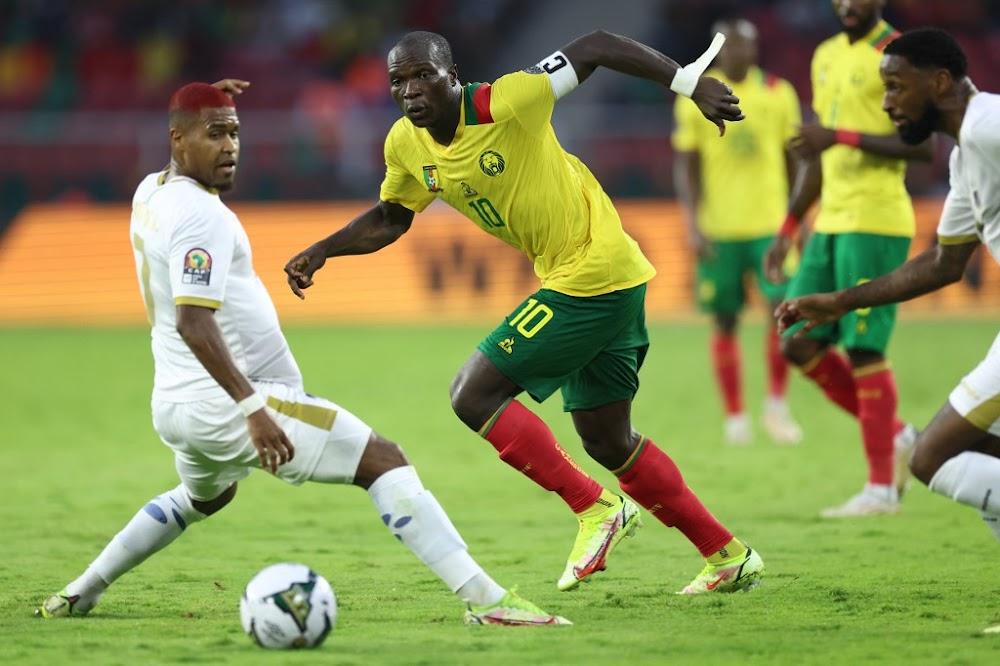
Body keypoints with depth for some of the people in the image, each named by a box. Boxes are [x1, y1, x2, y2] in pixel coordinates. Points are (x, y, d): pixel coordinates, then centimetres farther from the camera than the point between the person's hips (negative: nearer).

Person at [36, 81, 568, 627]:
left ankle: (78, 595, 41)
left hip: (173, 406, 10)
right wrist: (251, 407, -36)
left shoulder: (149, 192, 11)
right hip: (224, 401, -10)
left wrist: (205, 105, 30)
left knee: (203, 498, 41)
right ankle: (485, 599, -26)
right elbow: (193, 321, -28)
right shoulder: (201, 217, -17)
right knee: (384, 462, -14)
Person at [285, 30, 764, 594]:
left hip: (592, 275, -9)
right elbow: (390, 218, 21)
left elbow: (595, 47, -19)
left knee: (474, 394, -10)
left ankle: (596, 509, -2)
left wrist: (691, 83, -23)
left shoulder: (502, 104, -22)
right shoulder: (406, 145, 1)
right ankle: (729, 557, 27)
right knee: (608, 441, 17)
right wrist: (322, 251, 7)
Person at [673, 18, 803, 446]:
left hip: (771, 223, 1)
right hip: (719, 230, -1)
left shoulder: (779, 93, 4)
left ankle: (776, 405, 3)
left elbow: (795, 159, 12)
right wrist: (693, 225, -7)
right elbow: (685, 166, 1)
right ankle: (734, 417, 13)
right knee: (725, 322, 3)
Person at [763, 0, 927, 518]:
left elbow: (923, 145, -16)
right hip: (831, 222, 9)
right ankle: (895, 435, 18)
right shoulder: (826, 57, 16)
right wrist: (788, 229, 21)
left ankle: (881, 487, 0)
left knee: (863, 349, -7)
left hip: (875, 224, -8)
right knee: (800, 345, 5)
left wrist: (843, 136, -22)